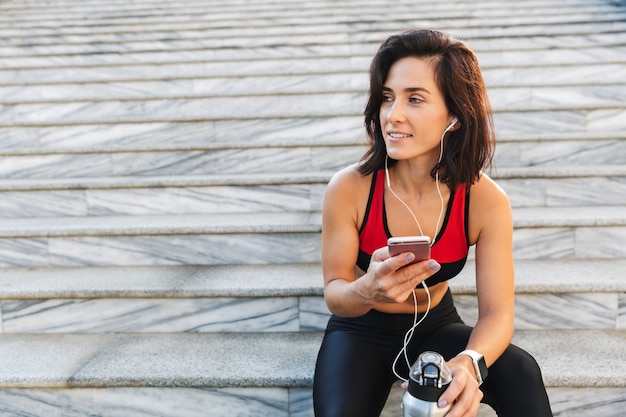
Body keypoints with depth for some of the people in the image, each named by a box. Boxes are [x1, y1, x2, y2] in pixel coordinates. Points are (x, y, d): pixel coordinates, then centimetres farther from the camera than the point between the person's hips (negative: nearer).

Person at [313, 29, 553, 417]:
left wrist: (470, 362, -41)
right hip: (362, 331, -1)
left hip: (436, 327, 1)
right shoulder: (348, 189, -23)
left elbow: (497, 312, -17)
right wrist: (367, 291, -39)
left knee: (521, 373, -27)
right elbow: (334, 291, -13)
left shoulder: (486, 201, -19)